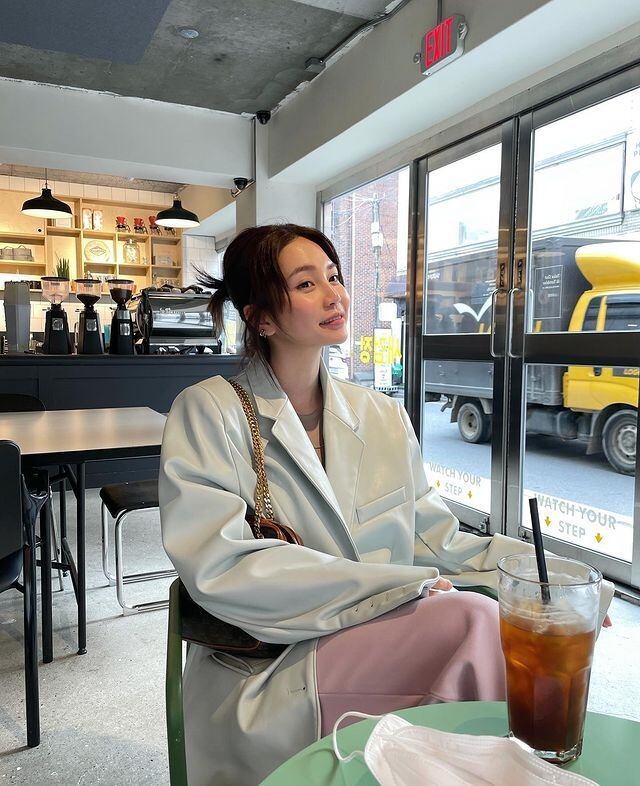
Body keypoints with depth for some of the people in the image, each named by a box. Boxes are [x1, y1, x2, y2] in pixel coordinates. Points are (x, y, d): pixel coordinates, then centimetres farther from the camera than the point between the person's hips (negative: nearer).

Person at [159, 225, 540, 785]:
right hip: (264, 680, -4)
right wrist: (403, 586, -20)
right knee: (474, 622, -25)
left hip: (384, 645, 5)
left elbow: (431, 538, 8)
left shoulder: (383, 417, 8)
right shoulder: (208, 413, -7)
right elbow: (220, 567, -18)